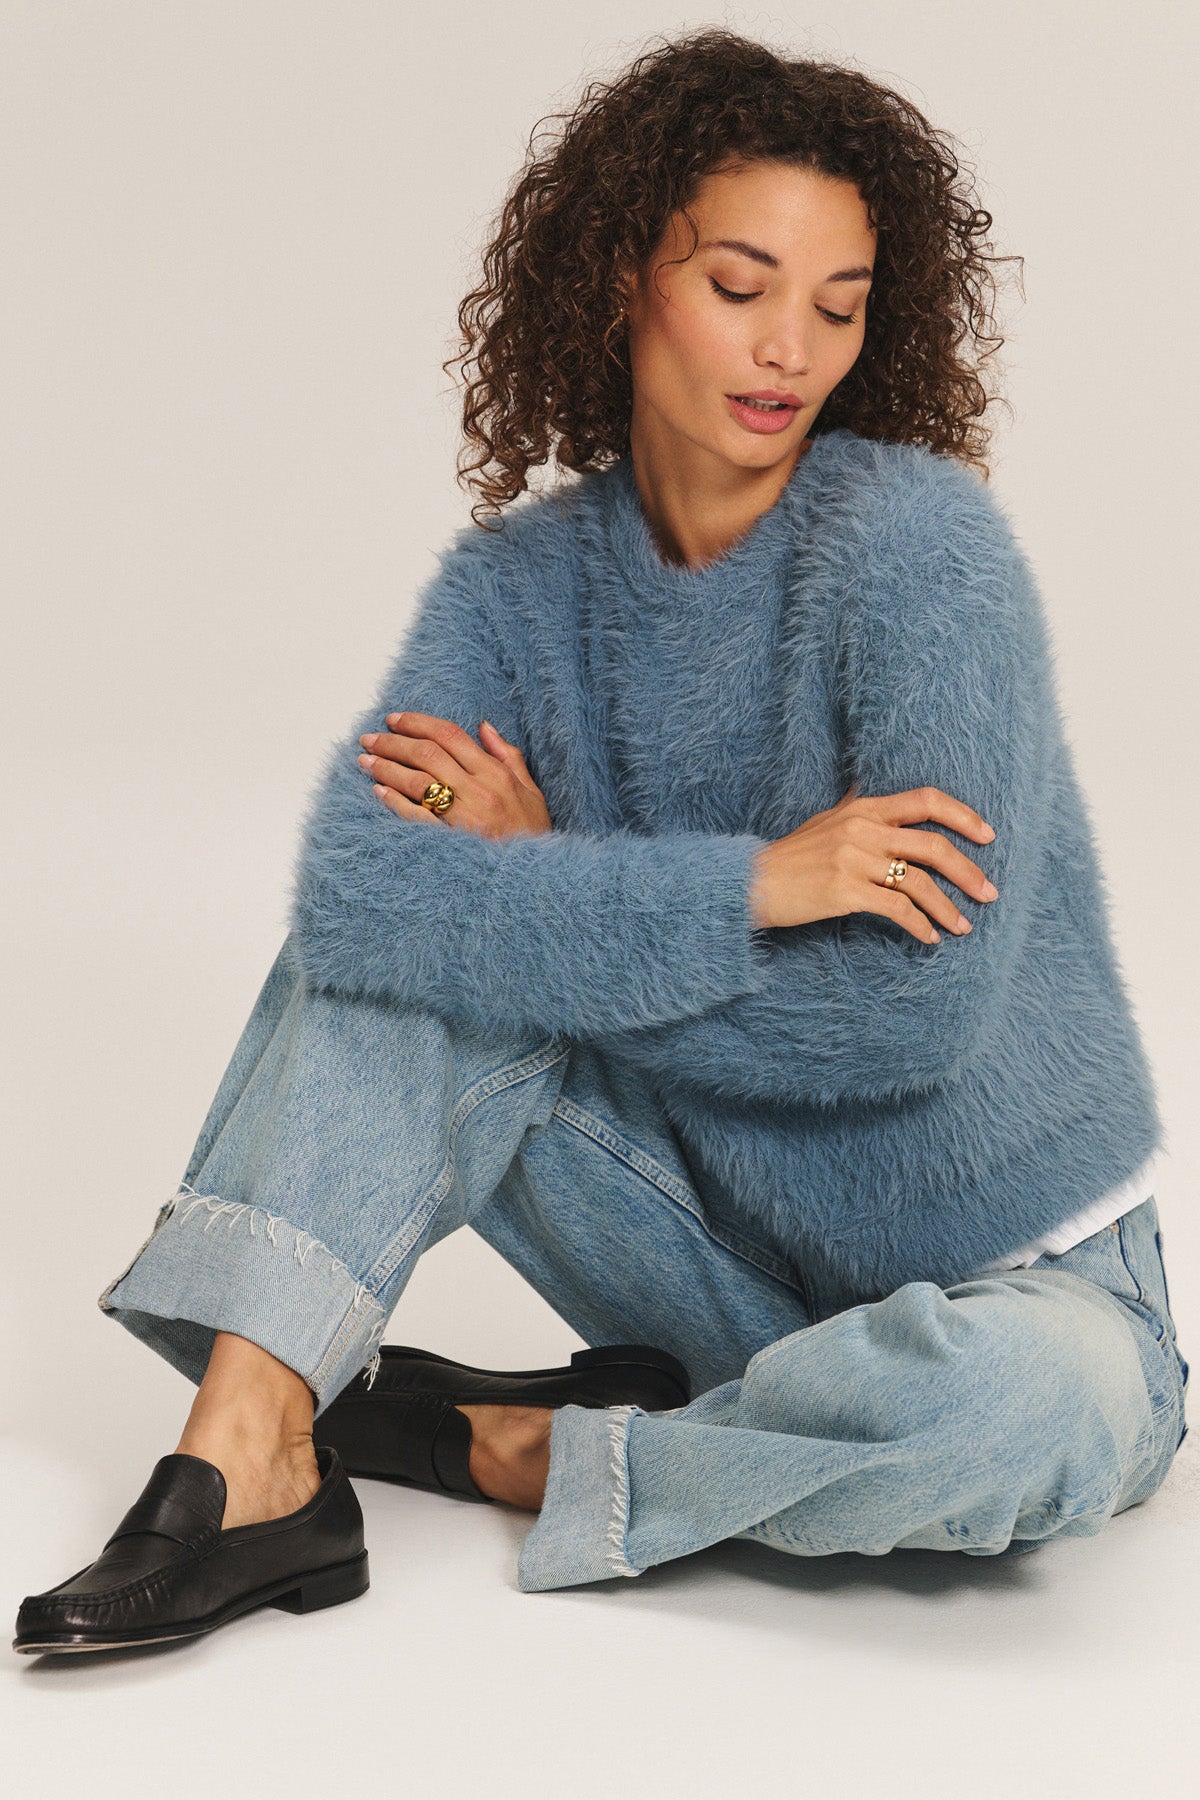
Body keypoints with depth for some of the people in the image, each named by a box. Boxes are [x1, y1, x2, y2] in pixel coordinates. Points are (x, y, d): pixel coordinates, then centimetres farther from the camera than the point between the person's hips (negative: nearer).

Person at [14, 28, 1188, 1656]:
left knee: (1050, 1409, -38)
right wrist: (747, 882, -28)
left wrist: (548, 904, -16)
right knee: (392, 952, -13)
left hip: (1009, 1283, -3)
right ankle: (249, 1457, -20)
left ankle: (504, 1448, -15)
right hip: (729, 1245, 3)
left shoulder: (917, 543, -20)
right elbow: (352, 893, -23)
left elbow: (921, 1013, -26)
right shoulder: (522, 583, -5)